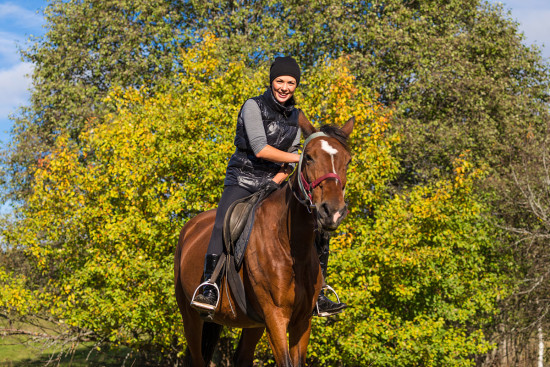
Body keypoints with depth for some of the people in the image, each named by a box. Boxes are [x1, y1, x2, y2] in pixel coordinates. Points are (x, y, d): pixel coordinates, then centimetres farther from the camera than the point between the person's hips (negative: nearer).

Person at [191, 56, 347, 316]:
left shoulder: (295, 116, 11)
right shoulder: (254, 106, -7)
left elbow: (289, 160, 9)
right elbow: (260, 149, -19)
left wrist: (275, 182, -10)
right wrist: (301, 158, -13)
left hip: (274, 184, 5)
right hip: (242, 181, -5)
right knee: (224, 227, -32)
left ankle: (316, 296, 3)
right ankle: (209, 290, -29)